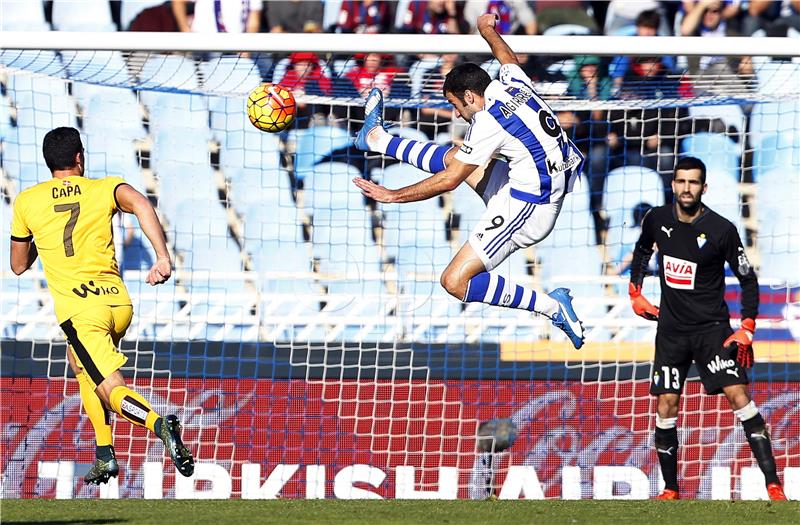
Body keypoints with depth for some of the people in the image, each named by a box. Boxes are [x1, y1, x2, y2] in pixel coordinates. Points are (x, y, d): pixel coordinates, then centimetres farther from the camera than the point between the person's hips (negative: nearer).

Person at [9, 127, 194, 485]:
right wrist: (163, 257, -21)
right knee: (79, 360, 32)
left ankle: (158, 424, -44)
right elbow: (140, 204, -16)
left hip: (79, 310, -3)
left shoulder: (27, 202, 8)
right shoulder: (105, 188, 7)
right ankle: (104, 454, 26)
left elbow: (18, 265, 18)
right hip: (119, 303, 3)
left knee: (114, 393, -10)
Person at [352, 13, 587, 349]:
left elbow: (449, 181, -16)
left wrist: (393, 195, -7)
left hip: (525, 208, -10)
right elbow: (508, 57, 28)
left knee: (455, 281, -12)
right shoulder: (513, 82, 1)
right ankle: (377, 139, 45)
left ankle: (550, 306, -11)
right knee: (455, 156, 24)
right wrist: (487, 30, 46)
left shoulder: (488, 121, -20)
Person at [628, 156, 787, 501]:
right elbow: (641, 250, 22)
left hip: (712, 327, -4)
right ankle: (670, 491, 13)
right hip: (671, 328, 4)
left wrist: (747, 329, -10)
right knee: (666, 408, 0)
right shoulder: (657, 220, -2)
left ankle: (773, 485, -18)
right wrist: (635, 294, 15)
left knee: (739, 397, -15)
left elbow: (748, 279, -3)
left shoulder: (721, 230, -13)